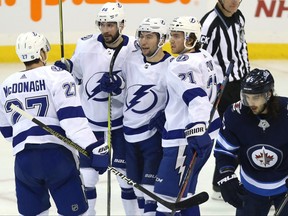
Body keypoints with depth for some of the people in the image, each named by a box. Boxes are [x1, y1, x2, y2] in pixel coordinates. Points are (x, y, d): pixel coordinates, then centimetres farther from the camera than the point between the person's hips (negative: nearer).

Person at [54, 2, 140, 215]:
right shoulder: (87, 45, -8)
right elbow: (76, 72, 9)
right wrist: (65, 66, -12)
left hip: (121, 120, -2)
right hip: (90, 119, 2)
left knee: (127, 172, 4)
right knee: (86, 173, 3)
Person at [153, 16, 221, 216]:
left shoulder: (182, 65, -17)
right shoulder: (205, 57, 11)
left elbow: (196, 98, -29)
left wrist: (196, 130, -37)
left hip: (185, 139, -10)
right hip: (205, 133, 10)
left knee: (167, 192, -8)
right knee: (184, 192, 19)